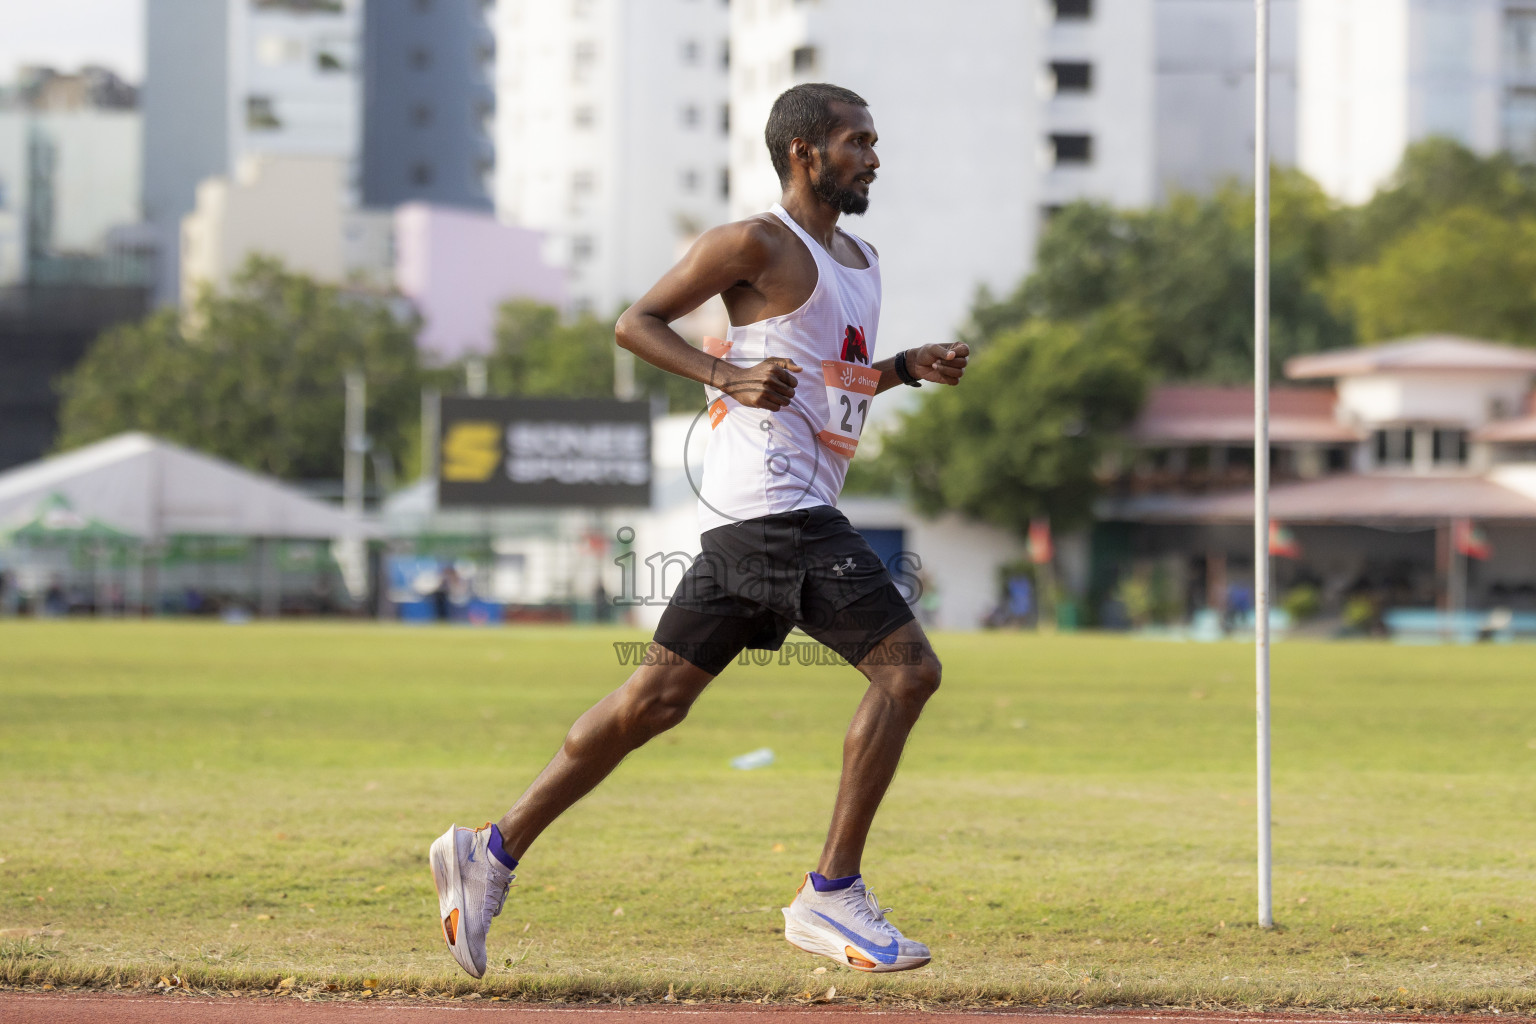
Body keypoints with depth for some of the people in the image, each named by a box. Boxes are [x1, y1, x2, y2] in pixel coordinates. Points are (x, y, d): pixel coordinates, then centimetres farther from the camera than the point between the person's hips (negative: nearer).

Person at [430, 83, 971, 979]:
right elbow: (637, 322, -6)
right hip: (772, 497, -9)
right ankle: (832, 896, -11)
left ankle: (494, 853, 14)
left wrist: (910, 368, 14)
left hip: (798, 509, 9)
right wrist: (728, 376, -20)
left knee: (657, 699, 9)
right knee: (907, 669, -14)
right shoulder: (758, 245, -6)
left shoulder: (862, 262, 21)